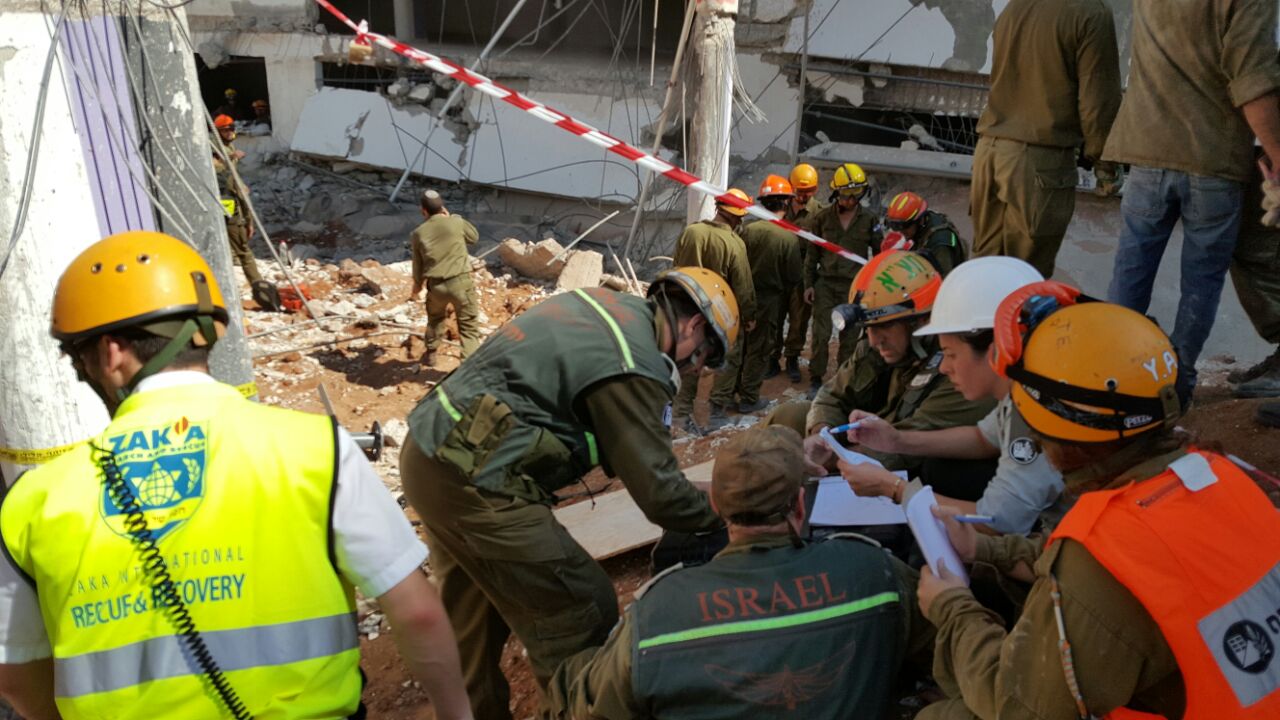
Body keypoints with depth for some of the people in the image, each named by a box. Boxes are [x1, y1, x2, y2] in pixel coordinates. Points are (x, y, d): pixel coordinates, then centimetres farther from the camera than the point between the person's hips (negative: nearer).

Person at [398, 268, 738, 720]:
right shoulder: (631, 368, -17)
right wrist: (727, 518, 5)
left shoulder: (612, 307, 10)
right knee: (582, 617, 4)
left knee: (472, 613, 26)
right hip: (474, 482, -10)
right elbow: (659, 493, -12)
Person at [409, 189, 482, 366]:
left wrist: (416, 287, 27)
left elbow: (418, 265, 9)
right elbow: (474, 237, 15)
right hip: (461, 282, -3)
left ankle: (431, 354, 44)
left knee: (435, 318, 31)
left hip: (436, 285, 3)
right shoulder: (456, 222, -6)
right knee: (469, 326, 3)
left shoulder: (418, 234, 1)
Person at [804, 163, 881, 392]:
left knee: (850, 337, 6)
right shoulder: (822, 217, 4)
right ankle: (816, 378, 8)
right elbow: (812, 254, 8)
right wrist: (808, 284, 3)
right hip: (825, 283, 0)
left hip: (854, 286, 0)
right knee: (821, 334, -3)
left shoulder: (868, 220, 3)